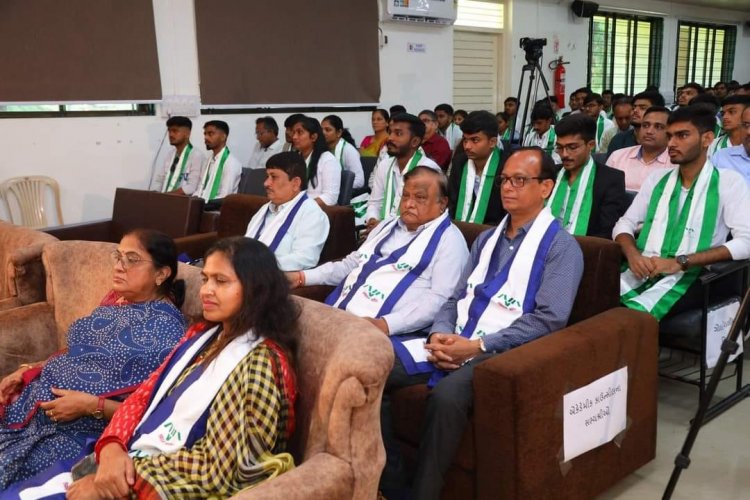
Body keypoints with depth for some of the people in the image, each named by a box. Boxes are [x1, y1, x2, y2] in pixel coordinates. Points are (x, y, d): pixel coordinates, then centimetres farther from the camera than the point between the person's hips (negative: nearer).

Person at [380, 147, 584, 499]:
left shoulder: (561, 246, -2)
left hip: (501, 353, -6)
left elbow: (549, 319, -13)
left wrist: (478, 345, -18)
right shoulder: (486, 239, 20)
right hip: (454, 345, 7)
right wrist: (440, 334, -5)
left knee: (446, 395, -36)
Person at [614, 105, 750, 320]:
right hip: (642, 273, 4)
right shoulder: (657, 179, 17)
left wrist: (680, 262, -15)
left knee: (631, 316, -34)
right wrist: (633, 255, -8)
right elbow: (624, 224, 15)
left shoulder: (729, 182, 4)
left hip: (688, 278, -4)